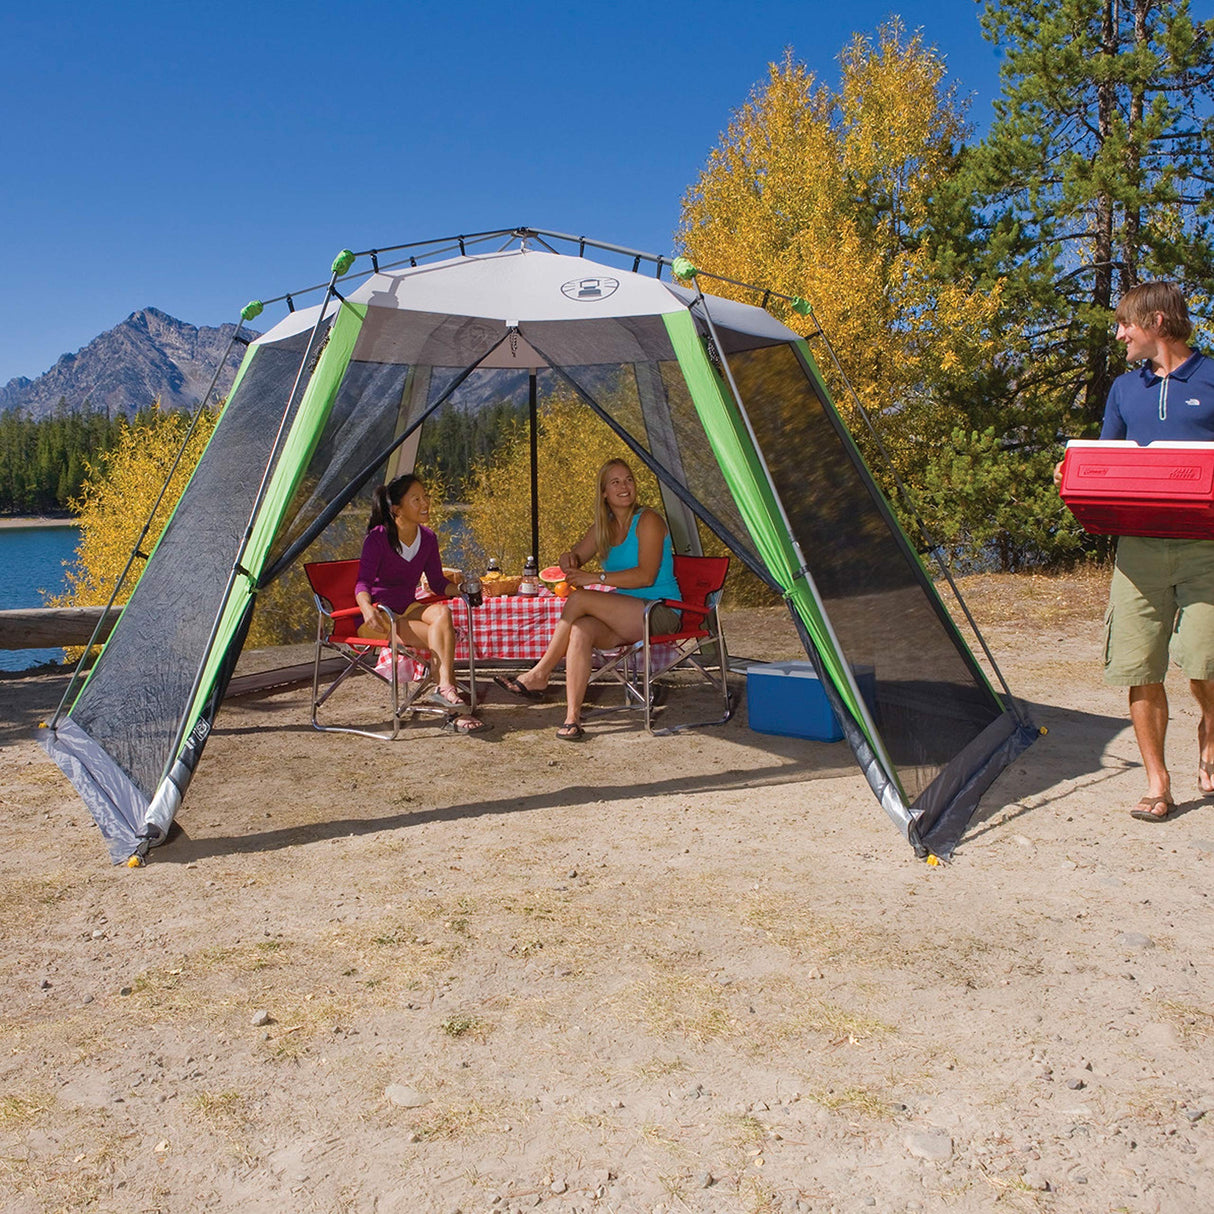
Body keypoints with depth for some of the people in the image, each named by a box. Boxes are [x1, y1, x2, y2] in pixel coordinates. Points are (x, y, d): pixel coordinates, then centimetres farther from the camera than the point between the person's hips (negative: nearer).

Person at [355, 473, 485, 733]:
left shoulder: (428, 538, 5)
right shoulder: (377, 539, -12)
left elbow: (438, 582, 12)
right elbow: (362, 584, -22)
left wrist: (461, 589, -9)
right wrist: (368, 609, -44)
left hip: (407, 609, 5)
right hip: (377, 617, -5)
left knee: (442, 612, -31)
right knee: (438, 636, -29)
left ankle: (444, 688, -37)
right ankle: (456, 711, -31)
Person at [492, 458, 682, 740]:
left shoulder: (648, 521, -6)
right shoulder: (605, 526, 16)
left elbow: (646, 576, -17)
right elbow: (577, 556, 21)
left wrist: (595, 578, -21)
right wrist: (569, 559, -6)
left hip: (658, 614, -6)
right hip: (624, 616, 6)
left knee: (579, 599, -25)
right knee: (581, 630, -27)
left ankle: (539, 674, -15)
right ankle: (573, 716, -33)